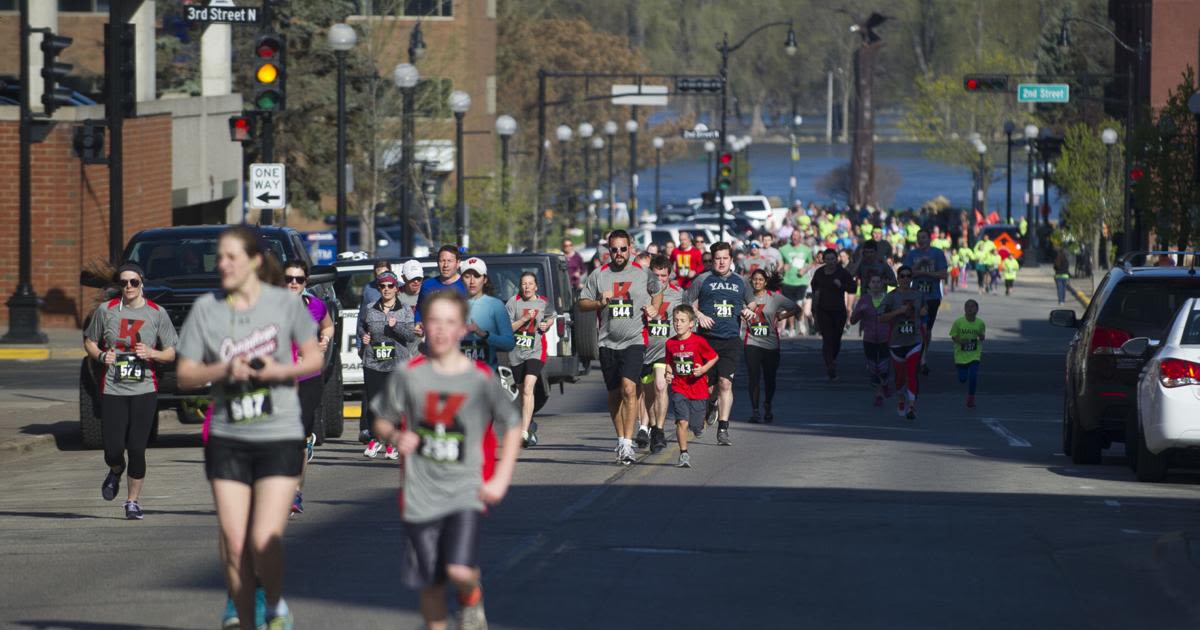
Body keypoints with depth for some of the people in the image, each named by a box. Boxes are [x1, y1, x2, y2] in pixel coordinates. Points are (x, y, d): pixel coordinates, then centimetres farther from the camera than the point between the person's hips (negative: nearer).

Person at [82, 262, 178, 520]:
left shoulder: (156, 313, 3)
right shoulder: (106, 310, 4)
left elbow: (171, 353, 6)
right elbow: (89, 341, 15)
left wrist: (152, 353, -14)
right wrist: (101, 356, -5)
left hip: (144, 390, -1)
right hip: (112, 390, 1)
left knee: (137, 449, -5)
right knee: (113, 450, -5)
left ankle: (133, 501, 11)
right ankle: (116, 471, 32)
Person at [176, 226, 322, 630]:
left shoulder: (284, 303, -3)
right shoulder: (206, 309, 1)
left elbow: (314, 358, 6)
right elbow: (185, 376, 1)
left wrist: (280, 370, -14)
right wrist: (225, 370, -17)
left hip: (280, 437, -2)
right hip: (227, 440, 2)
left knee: (264, 541, -12)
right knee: (234, 545, 0)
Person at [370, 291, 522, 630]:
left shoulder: (481, 378, -4)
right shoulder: (408, 375, -1)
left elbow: (512, 427, 6)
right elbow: (383, 421, 12)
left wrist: (500, 480, -2)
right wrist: (396, 438, -11)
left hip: (466, 491, -2)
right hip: (421, 496, 2)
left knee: (460, 571, -19)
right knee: (430, 585, 6)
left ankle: (471, 600, 16)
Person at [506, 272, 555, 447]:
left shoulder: (544, 303, 4)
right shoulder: (513, 302, -1)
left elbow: (551, 318, 26)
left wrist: (546, 325, 4)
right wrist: (525, 319, -16)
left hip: (535, 352, -2)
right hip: (516, 352, 2)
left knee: (528, 389, -21)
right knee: (523, 391, 15)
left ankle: (524, 432, -29)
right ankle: (530, 425, 40)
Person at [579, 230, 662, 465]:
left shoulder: (644, 274, 4)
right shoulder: (598, 275, 6)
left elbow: (657, 292, 24)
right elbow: (581, 304, 9)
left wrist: (654, 309, 4)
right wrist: (600, 303, -10)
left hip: (634, 341, -3)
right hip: (608, 342, 3)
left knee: (628, 388, -19)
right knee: (614, 394, 10)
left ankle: (628, 443, -22)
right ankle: (621, 439, 25)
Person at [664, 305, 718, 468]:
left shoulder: (699, 342, -10)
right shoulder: (670, 343, 0)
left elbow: (714, 357, 1)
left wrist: (703, 370, -14)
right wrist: (668, 372, -5)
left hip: (697, 388, -1)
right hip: (679, 389, 1)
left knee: (696, 422, 10)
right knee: (682, 422, -14)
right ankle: (683, 454, -8)